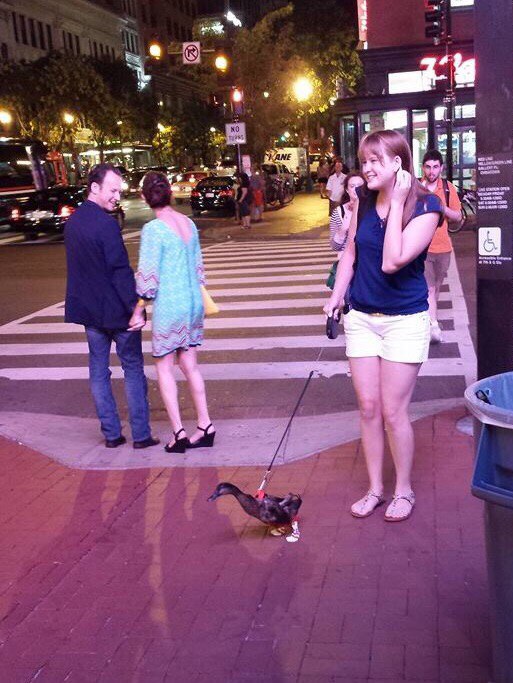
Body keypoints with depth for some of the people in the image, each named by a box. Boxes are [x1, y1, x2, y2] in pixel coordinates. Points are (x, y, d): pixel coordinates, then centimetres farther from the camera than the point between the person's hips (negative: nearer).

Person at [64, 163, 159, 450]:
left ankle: (111, 434, 19)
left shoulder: (73, 221, 6)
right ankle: (141, 434, 10)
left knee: (98, 370, 12)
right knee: (133, 369, 5)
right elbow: (121, 271, -21)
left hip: (89, 309, 7)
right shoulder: (106, 224, -20)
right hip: (115, 309, -7)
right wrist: (135, 308, -17)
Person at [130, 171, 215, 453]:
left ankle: (179, 433, 7)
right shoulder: (189, 223, 5)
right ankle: (205, 427, 16)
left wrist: (139, 311, -7)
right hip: (193, 303, 7)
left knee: (164, 368, 6)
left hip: (168, 306, -6)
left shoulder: (153, 229, -15)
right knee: (190, 365, 14)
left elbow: (147, 276, -16)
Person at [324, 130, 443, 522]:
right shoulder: (363, 199, 1)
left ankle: (404, 490, 20)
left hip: (405, 320, -5)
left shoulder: (426, 206, -14)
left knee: (393, 411, -1)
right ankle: (375, 488, 24)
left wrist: (397, 203, -22)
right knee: (368, 408, 9)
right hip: (362, 316, 5)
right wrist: (337, 295, 4)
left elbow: (392, 261, -25)